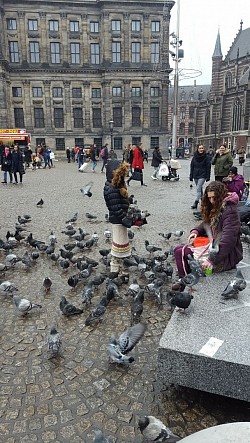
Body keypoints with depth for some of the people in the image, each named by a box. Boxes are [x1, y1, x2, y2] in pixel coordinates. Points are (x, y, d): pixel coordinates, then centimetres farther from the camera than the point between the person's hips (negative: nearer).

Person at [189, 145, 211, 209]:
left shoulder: (206, 157, -3)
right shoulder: (194, 157, 6)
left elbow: (208, 167, -3)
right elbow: (191, 167, 10)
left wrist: (208, 177, -7)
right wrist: (191, 176, 7)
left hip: (202, 176, -4)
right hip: (195, 175, 5)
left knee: (198, 189, -15)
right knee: (200, 189, 14)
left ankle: (195, 203, -18)